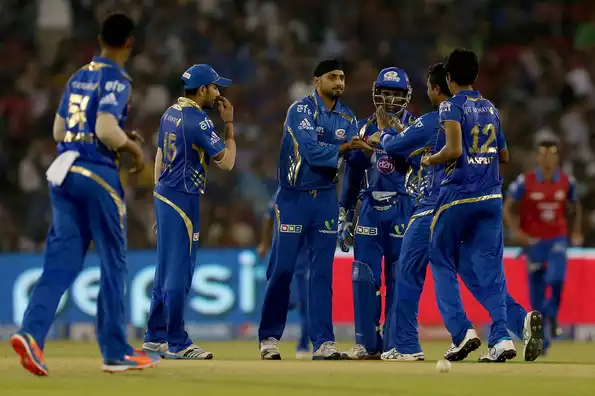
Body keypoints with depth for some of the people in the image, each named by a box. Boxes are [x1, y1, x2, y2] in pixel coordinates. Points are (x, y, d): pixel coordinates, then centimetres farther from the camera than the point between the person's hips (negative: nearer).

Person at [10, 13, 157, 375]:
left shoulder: (78, 77, 16)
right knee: (114, 263, 5)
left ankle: (32, 332, -19)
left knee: (61, 263, 2)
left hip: (63, 173, 7)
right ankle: (115, 352, 10)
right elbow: (106, 128, -20)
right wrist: (133, 147, -2)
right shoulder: (117, 79, -7)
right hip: (98, 174, -7)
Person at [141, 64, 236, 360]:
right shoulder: (199, 121, -16)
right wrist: (229, 124, -6)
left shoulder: (170, 113, 11)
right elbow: (227, 162, -14)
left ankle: (155, 336, 19)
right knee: (179, 271, -6)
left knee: (166, 269, 14)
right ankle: (177, 344, -3)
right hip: (183, 200, -9)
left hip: (163, 195, 9)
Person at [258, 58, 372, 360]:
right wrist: (345, 147, -29)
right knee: (282, 269, -2)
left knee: (322, 272, 1)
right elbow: (311, 151, -22)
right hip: (293, 198, -4)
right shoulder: (300, 110, -10)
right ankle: (269, 338, 9)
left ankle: (323, 343, 1)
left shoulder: (347, 118, 7)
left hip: (325, 199, 4)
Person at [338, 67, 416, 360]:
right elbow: (352, 176, 14)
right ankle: (367, 344, 3)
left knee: (398, 278, -3)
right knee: (364, 277, -2)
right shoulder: (364, 128, 11)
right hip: (369, 209, 3)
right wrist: (344, 218, 12)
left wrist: (391, 132, -20)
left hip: (403, 209, -3)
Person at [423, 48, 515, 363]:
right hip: (491, 198, 5)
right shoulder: (491, 109, 12)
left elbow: (454, 150, -20)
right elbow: (504, 156, 18)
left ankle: (462, 330, -4)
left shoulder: (452, 106, -8)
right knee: (490, 267, 3)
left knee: (442, 263, 9)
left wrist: (430, 160, -2)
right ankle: (501, 336, -10)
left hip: (457, 195, -5)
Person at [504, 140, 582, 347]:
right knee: (536, 284, 3)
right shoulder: (525, 181, -9)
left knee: (556, 278, -21)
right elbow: (507, 208, -4)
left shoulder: (566, 181, -2)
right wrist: (515, 231, -17)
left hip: (557, 239, 1)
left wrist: (576, 232, 7)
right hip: (533, 240, 0)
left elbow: (575, 205, 15)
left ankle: (552, 314, 8)